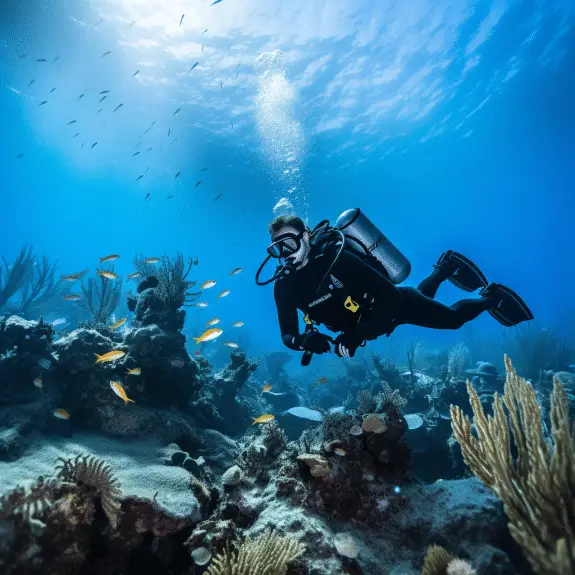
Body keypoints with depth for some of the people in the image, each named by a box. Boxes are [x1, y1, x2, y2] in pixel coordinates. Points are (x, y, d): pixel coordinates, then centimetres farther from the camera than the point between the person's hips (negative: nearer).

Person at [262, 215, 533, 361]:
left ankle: (489, 298, 42)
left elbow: (392, 298, -37)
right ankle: (444, 269, 54)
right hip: (370, 320, 6)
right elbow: (287, 335, -17)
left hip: (398, 303, -6)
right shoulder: (284, 286, -22)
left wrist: (356, 335, -45)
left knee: (453, 318, 15)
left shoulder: (336, 258, -39)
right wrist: (305, 341, -39)